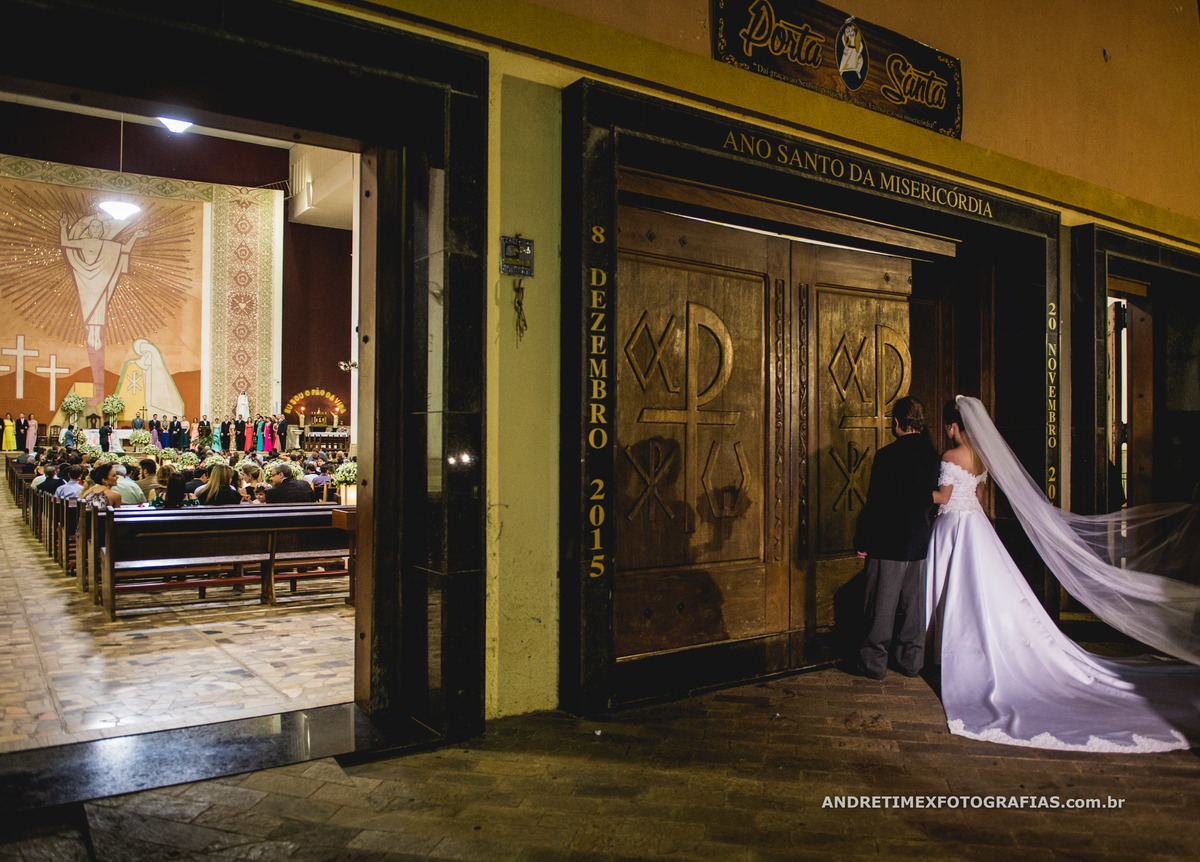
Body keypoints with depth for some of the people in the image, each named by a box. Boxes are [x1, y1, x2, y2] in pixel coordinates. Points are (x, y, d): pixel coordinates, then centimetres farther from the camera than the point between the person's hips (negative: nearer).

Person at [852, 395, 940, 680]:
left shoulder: (887, 455, -16)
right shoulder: (932, 454, 3)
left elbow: (874, 503, -16)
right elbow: (934, 497, 11)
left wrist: (862, 541, -8)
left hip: (888, 543, -6)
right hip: (920, 541, 6)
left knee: (881, 606, 3)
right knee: (914, 604, 14)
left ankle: (875, 662, 11)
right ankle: (911, 661, 23)